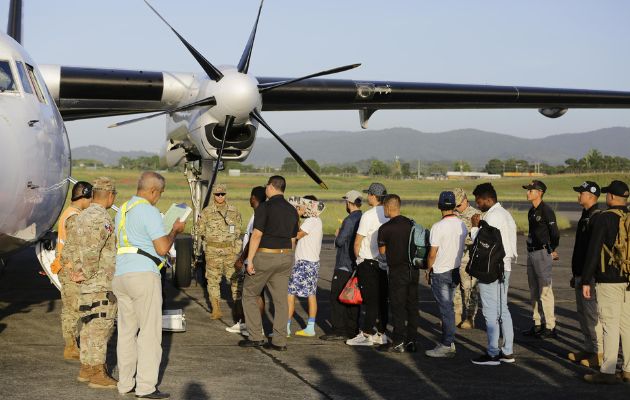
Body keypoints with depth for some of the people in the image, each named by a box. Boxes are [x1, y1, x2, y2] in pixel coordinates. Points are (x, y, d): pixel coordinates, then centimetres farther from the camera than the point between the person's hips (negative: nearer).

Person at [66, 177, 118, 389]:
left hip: (89, 284, 10)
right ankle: (98, 374, -4)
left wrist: (78, 267, 14)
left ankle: (86, 369, 21)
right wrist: (87, 274, -16)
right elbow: (91, 249, -27)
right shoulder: (101, 218, -18)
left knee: (90, 325, 15)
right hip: (102, 283, -10)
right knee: (101, 326, -6)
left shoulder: (83, 215, 13)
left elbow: (72, 241, 21)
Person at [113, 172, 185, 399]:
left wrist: (166, 230, 28)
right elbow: (162, 248, -13)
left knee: (126, 330, 10)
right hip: (143, 275, -8)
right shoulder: (148, 211, -10)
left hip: (120, 276, 8)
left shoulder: (123, 210, 17)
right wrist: (175, 231, 4)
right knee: (150, 331, -4)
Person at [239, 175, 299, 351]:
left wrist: (250, 259, -13)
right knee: (280, 299, 7)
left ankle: (255, 337, 5)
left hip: (265, 256, -6)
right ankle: (279, 341, 6)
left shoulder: (265, 207, -11)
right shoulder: (292, 210, 10)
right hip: (285, 257, 6)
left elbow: (256, 235, -16)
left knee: (249, 294, 8)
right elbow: (292, 239, 14)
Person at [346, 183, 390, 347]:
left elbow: (357, 242, -9)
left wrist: (358, 257, 8)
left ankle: (367, 334, -1)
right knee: (382, 300, 10)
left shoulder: (368, 215, -14)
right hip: (385, 263, 6)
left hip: (369, 263, -6)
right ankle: (381, 333, 15)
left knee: (370, 300, -4)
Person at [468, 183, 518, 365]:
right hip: (505, 267, 10)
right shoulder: (505, 214, 16)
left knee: (491, 311, -5)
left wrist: (475, 227, -4)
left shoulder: (492, 216, -15)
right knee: (502, 309, 14)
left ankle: (492, 354, -2)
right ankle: (507, 351, 17)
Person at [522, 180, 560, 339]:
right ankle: (538, 324, 22)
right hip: (531, 253, 10)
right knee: (534, 292, 14)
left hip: (542, 253, -10)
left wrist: (552, 251, -5)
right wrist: (531, 251, 14)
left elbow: (555, 233, -14)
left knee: (545, 291, -7)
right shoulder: (531, 211, 14)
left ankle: (550, 327, -3)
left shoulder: (546, 211, -13)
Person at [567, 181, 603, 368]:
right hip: (581, 275, 11)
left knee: (593, 314, -7)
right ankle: (589, 349, 24)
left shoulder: (597, 217, -16)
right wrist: (575, 275, 24)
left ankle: (600, 353, -2)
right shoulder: (585, 216, 17)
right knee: (583, 314, 16)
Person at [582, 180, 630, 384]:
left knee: (610, 325, -5)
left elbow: (593, 251, -12)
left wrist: (586, 281, -7)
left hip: (609, 281, -6)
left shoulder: (603, 219, -10)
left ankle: (608, 372, -4)